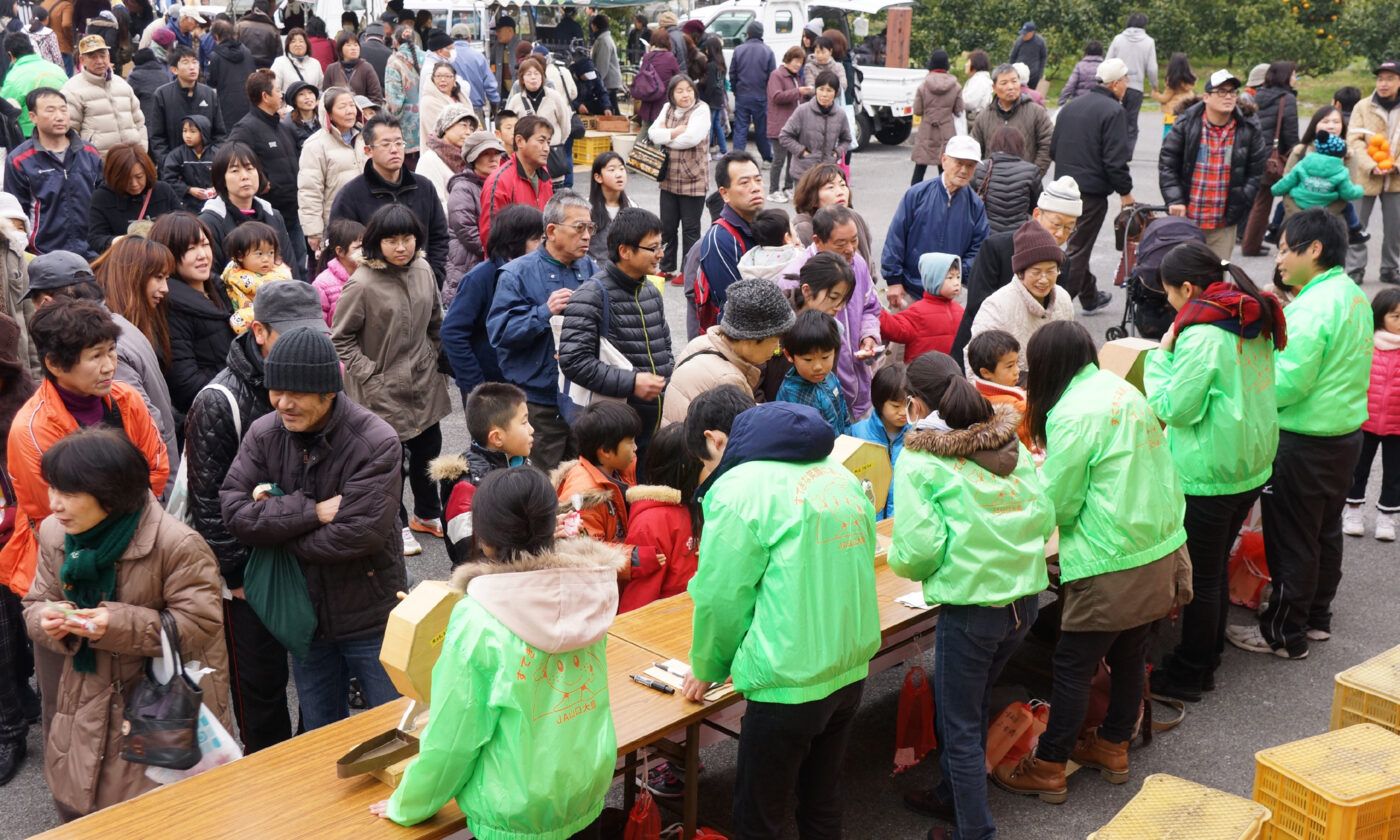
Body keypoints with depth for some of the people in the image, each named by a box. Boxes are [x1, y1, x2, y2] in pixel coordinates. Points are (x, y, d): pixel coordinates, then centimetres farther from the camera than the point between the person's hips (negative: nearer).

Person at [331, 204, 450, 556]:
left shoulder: (423, 270, 0)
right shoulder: (362, 284, -19)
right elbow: (340, 338, -11)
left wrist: (434, 357, 13)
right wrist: (369, 373, -14)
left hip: (424, 382, 6)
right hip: (384, 388, -6)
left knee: (429, 447, 18)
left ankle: (428, 514, 40)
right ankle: (398, 524, 25)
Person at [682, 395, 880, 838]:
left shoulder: (738, 490, -15)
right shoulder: (836, 472, 8)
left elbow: (721, 595, -12)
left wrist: (707, 668, 6)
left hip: (790, 685, -7)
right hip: (851, 668, 8)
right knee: (823, 804, 23)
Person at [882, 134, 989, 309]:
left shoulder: (975, 205, 3)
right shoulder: (917, 194, -5)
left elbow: (978, 248, 5)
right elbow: (895, 239, -4)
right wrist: (893, 281, -7)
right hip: (908, 291, -2)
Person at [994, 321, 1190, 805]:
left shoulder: (1073, 415, -17)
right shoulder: (1125, 391, 8)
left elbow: (1059, 505, -12)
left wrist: (1037, 473, 7)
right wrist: (1055, 463, 15)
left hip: (1112, 565, -8)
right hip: (1161, 549, 8)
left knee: (1073, 665, 2)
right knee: (1130, 654, 20)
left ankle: (1048, 768, 12)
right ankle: (1113, 747, 35)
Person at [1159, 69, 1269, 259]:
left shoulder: (1248, 130, 1)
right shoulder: (1186, 124, -4)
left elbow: (1256, 172, 8)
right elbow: (1167, 164, -1)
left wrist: (1240, 204, -1)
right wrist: (1174, 200, -9)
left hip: (1224, 224, 1)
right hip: (1186, 217, -1)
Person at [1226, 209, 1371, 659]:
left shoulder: (1312, 309, -24)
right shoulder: (1352, 295, 5)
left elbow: (1284, 386, -25)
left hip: (1305, 444, -9)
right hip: (1346, 432, 10)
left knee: (1290, 538, 4)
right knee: (1326, 531, 21)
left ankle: (1284, 634, 15)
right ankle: (1317, 617, 36)